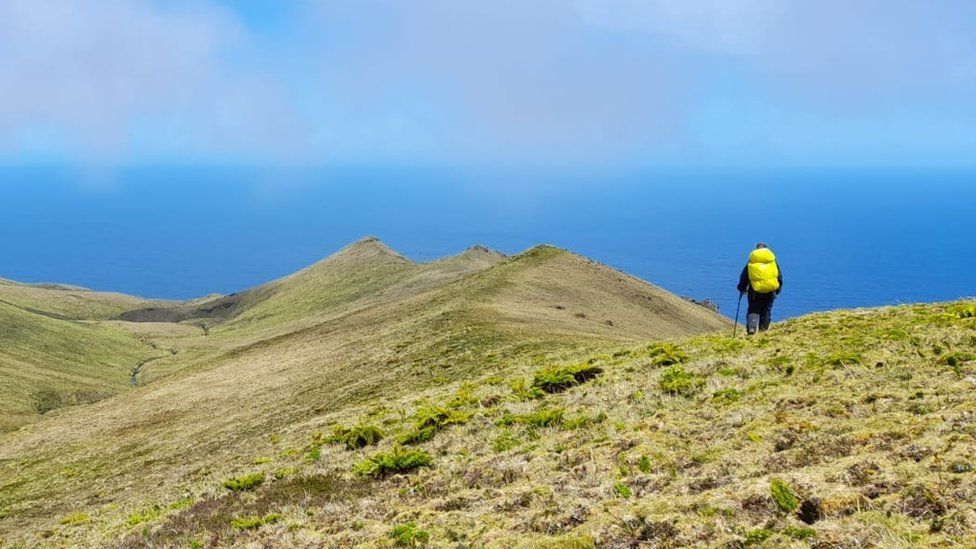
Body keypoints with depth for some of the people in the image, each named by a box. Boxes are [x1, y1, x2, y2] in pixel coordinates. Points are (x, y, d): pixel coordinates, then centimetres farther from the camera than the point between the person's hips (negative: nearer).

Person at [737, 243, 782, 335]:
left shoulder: (751, 262, 5)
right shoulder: (772, 261, 8)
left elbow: (744, 277, 8)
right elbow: (779, 276, 12)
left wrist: (742, 289, 18)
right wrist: (778, 289, 21)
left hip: (755, 290, -1)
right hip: (770, 290, 1)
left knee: (753, 310, 4)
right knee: (766, 311, 13)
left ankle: (751, 327, -17)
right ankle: (763, 329, 14)